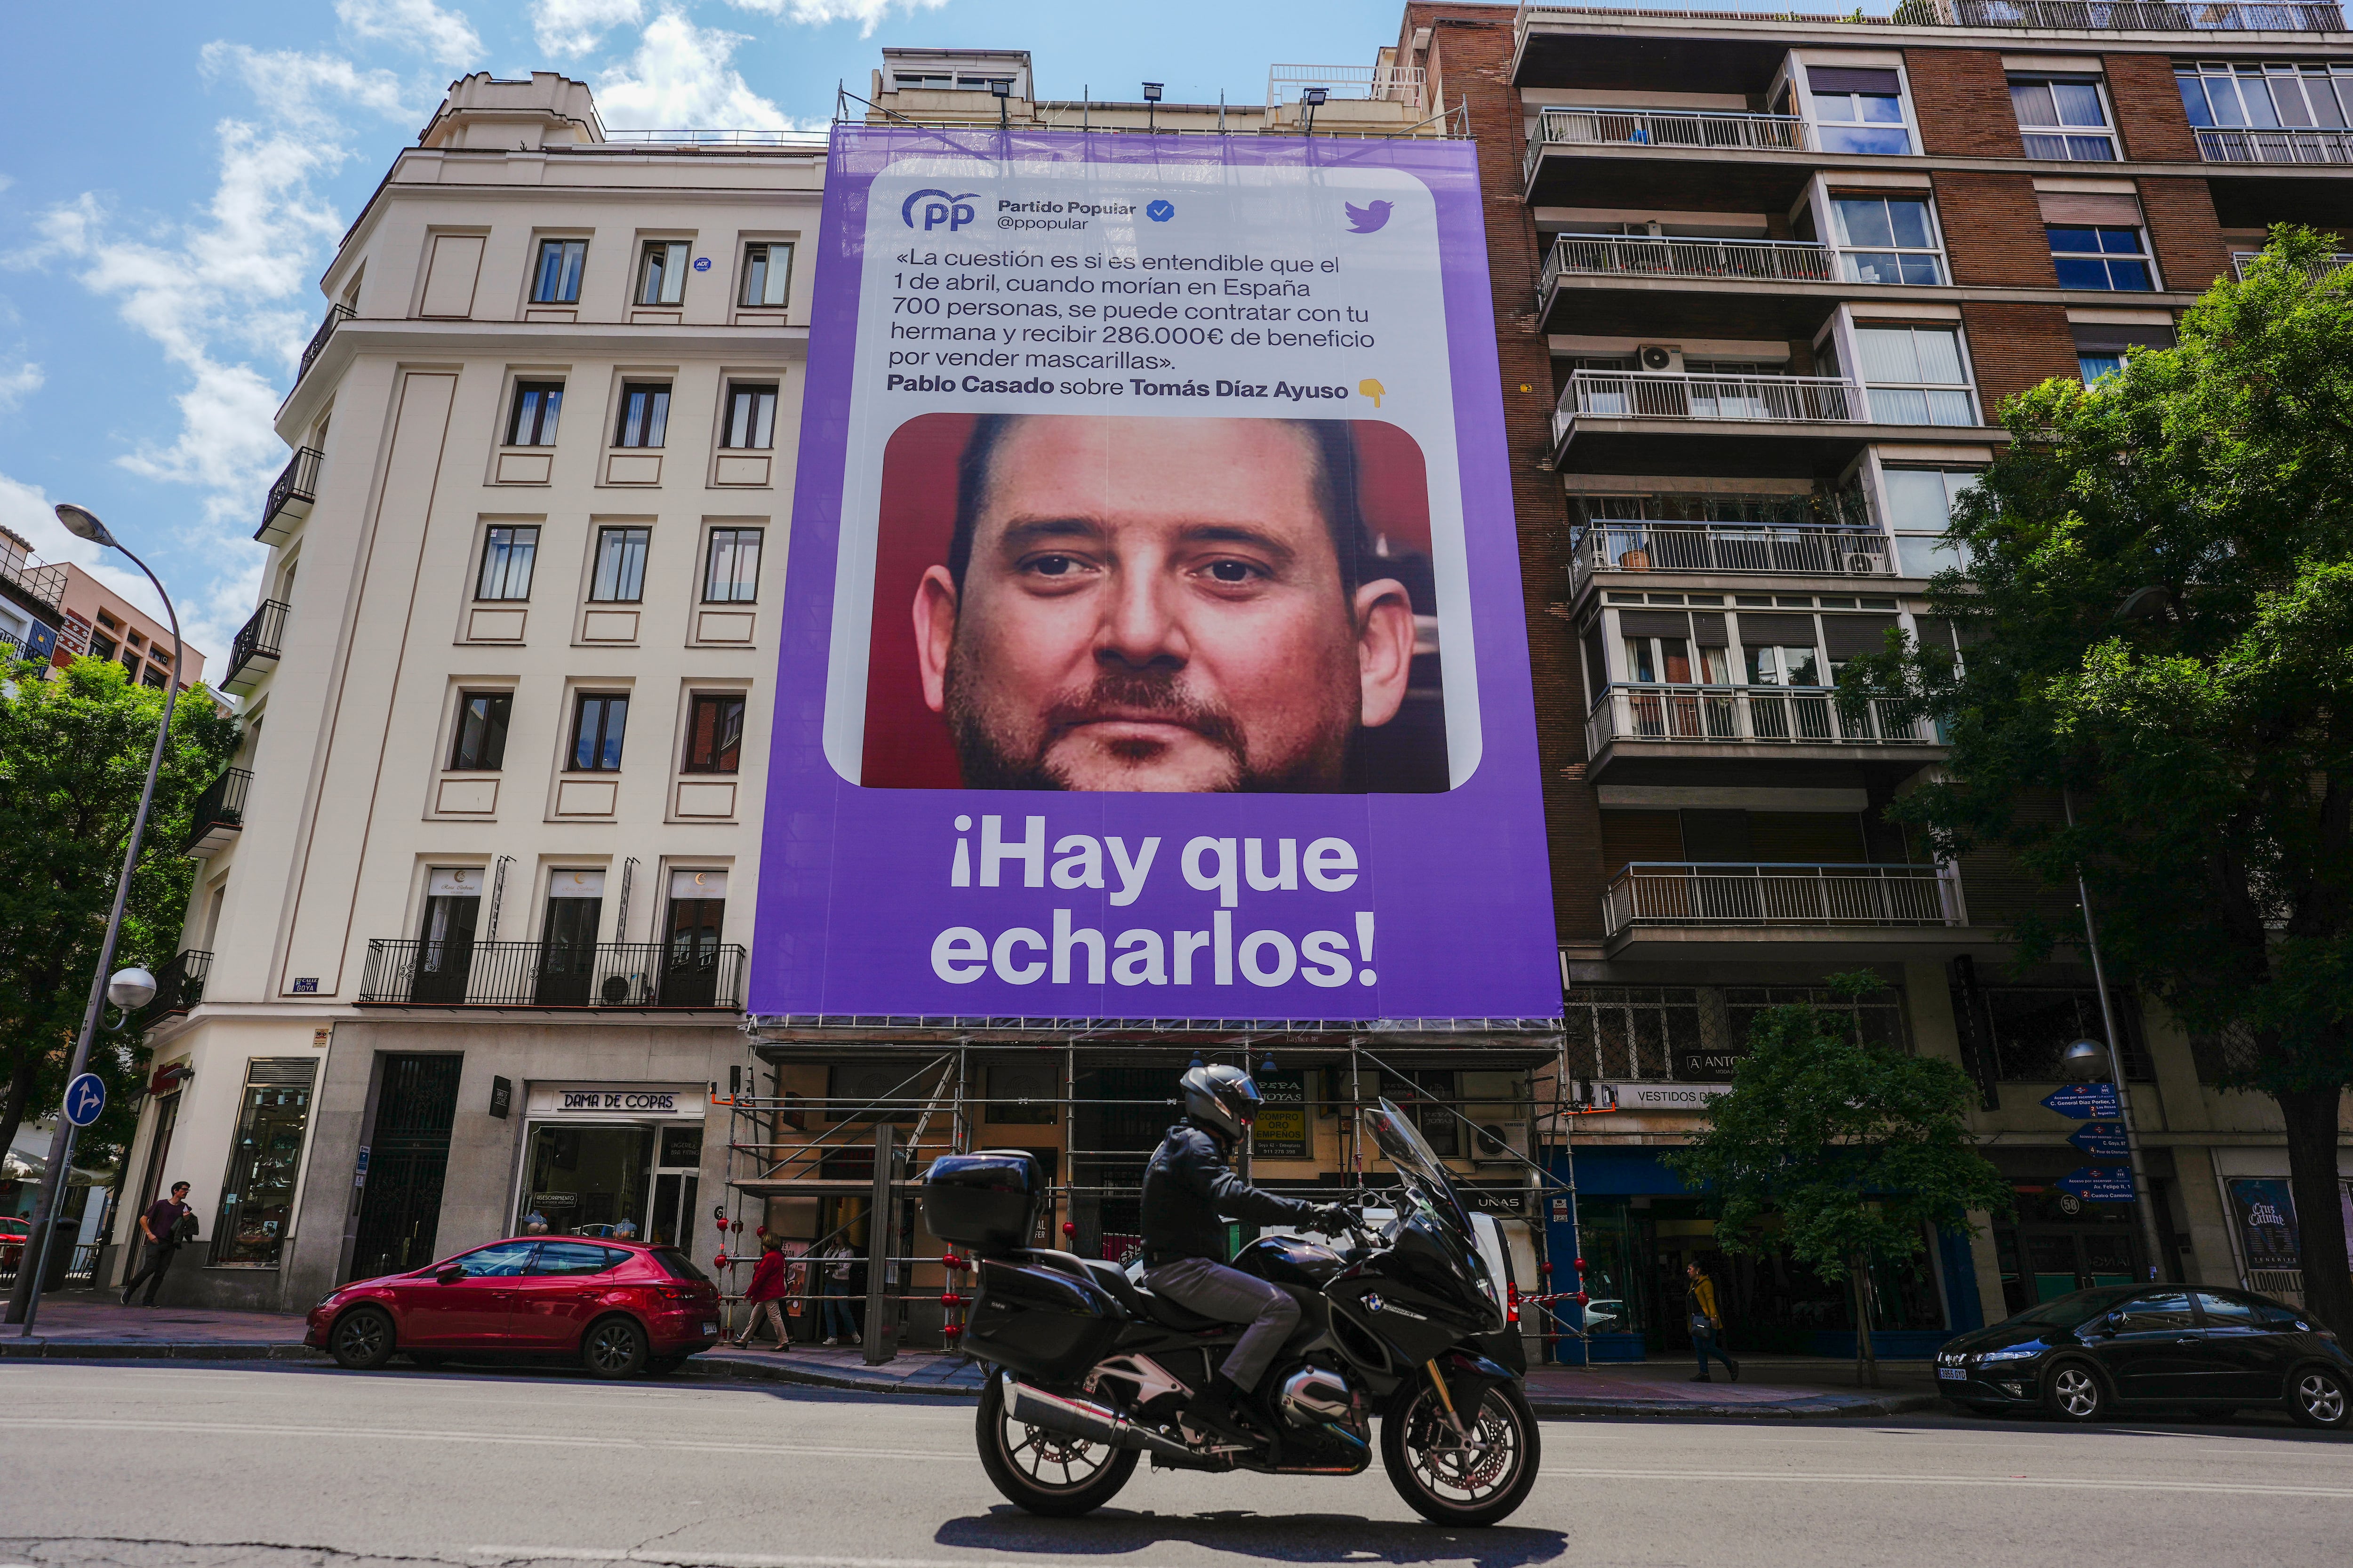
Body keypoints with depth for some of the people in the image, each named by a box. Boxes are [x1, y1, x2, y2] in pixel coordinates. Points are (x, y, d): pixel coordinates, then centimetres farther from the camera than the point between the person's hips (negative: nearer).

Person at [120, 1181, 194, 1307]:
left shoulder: (184, 1208, 14)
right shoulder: (161, 1204, 2)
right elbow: (143, 1219, 4)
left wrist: (186, 1219, -6)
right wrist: (149, 1234, -8)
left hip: (170, 1245, 4)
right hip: (155, 1242, -4)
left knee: (161, 1273, -2)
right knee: (149, 1269, -13)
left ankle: (148, 1301, 2)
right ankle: (129, 1290, 9)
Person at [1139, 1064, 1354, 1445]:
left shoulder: (1187, 1143, 23)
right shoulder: (1194, 1145, -11)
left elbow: (1233, 1199, 26)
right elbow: (1233, 1196, -28)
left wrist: (1309, 1215, 17)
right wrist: (1310, 1213, -31)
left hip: (1184, 1266, 11)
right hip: (1183, 1268, -11)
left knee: (1273, 1297, 17)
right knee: (1281, 1308, -22)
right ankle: (1216, 1401, -25)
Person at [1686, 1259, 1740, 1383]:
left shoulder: (1706, 1282, -7)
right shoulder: (1693, 1284, 20)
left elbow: (1710, 1300, -16)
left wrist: (1713, 1316, -25)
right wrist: (1693, 1321, 21)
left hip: (1707, 1319, -9)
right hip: (1696, 1319, 9)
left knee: (1708, 1347, -11)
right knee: (1699, 1347, 2)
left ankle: (1731, 1365, 6)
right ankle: (1704, 1374, 2)